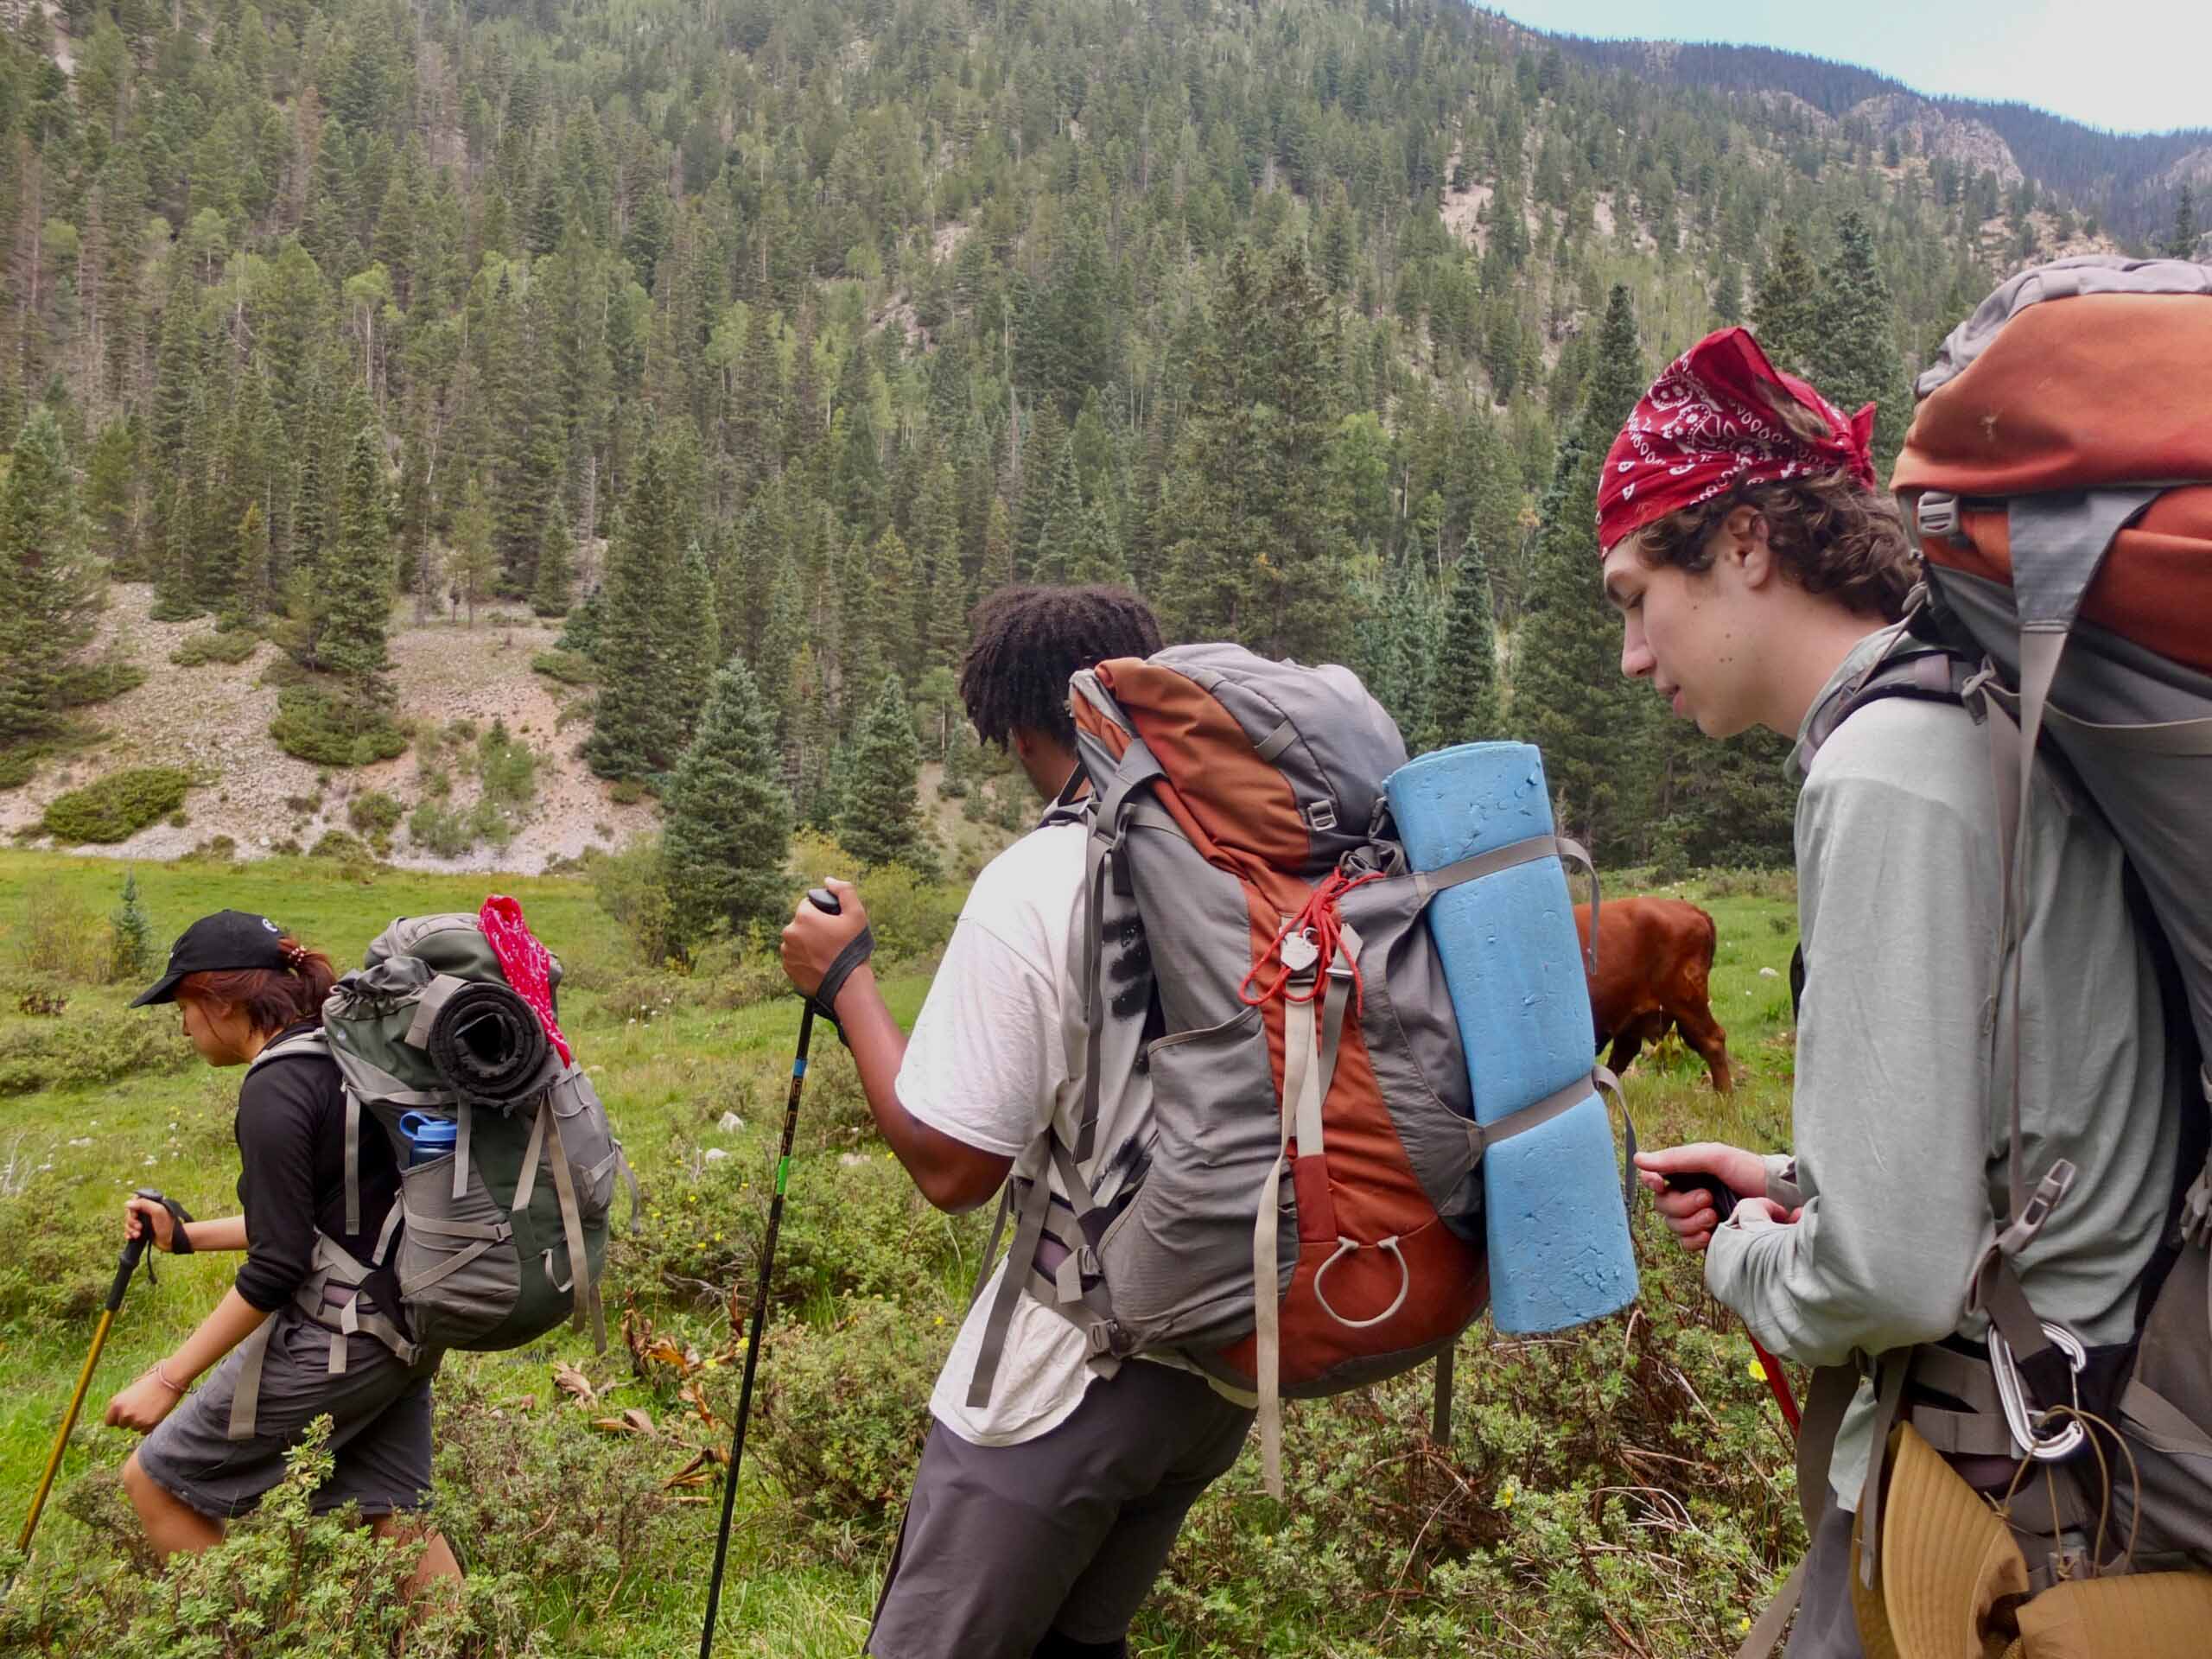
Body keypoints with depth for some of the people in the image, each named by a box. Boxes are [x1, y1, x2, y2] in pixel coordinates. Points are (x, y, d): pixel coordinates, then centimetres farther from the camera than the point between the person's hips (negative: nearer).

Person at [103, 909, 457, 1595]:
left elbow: (276, 1268, -19)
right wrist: (185, 1235, 23)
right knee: (399, 1518, 17)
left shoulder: (275, 1088, -18)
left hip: (330, 1342, -9)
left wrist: (169, 1378, -12)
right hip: (402, 1329, 9)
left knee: (155, 1481, 9)